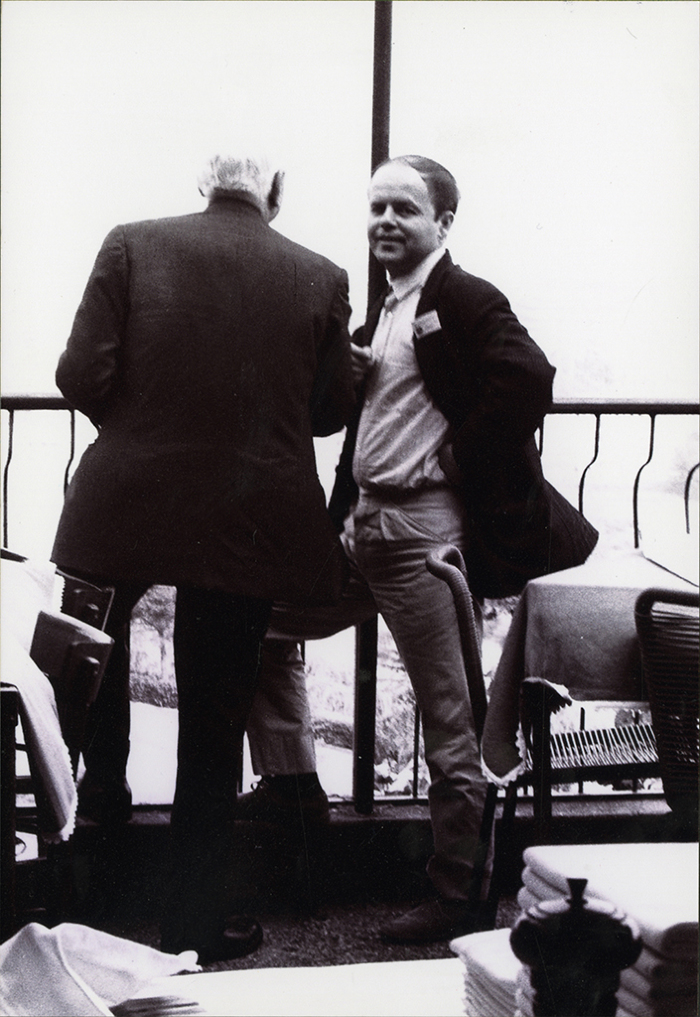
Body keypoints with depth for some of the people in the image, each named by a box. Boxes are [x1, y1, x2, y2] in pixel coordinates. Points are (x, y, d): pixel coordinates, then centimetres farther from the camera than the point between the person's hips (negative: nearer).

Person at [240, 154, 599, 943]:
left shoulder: (467, 301, -10)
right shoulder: (380, 315, 17)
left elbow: (527, 382, -26)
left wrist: (461, 457, -17)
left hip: (424, 535, -9)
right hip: (363, 523, 9)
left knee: (447, 720, -2)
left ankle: (457, 896, 8)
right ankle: (290, 785, 25)